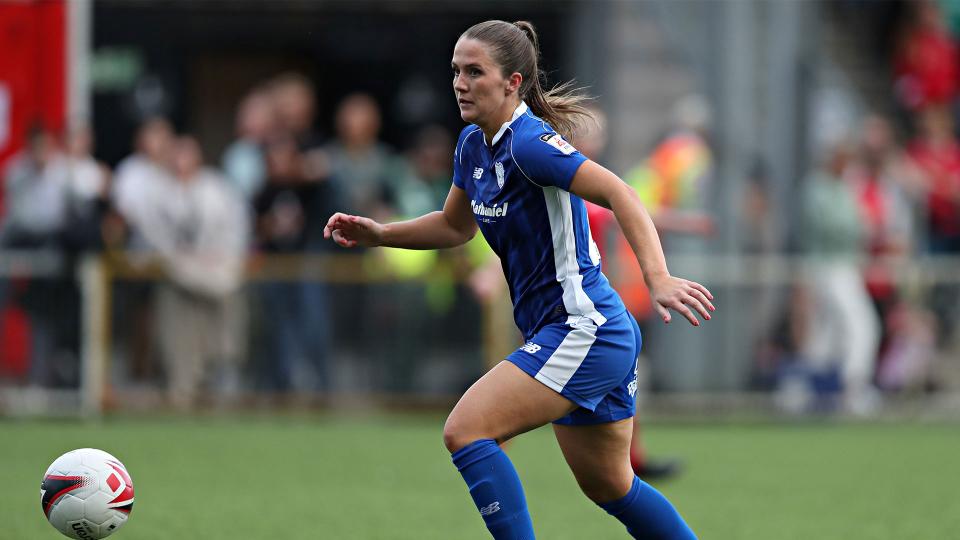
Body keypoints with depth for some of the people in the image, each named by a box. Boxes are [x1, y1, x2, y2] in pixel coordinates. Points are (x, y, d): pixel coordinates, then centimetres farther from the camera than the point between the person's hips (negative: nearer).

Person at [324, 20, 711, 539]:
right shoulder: (473, 145, 8)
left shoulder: (529, 142, -19)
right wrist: (378, 234, 12)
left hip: (583, 331, -10)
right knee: (609, 487, 20)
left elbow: (618, 194, -27)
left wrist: (658, 278, -38)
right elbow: (455, 226, 25)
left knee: (466, 430, -18)